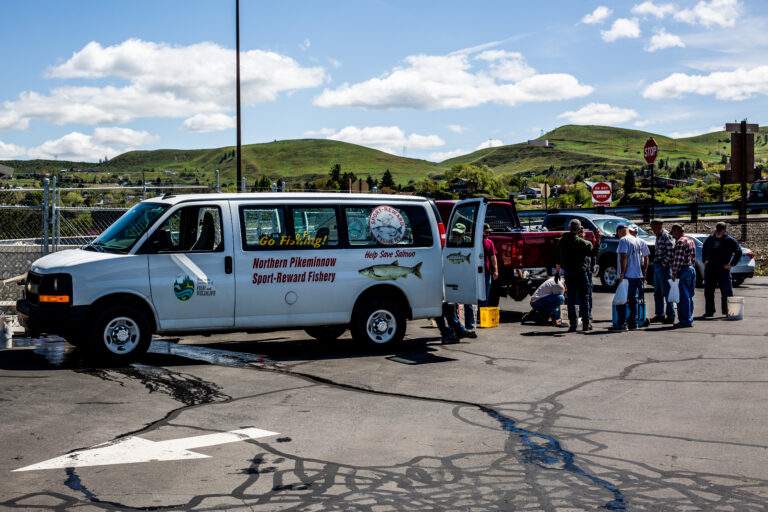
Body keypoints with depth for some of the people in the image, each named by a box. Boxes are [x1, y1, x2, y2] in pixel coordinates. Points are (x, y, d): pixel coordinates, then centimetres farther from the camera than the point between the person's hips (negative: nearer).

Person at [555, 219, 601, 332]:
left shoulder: (561, 241, 5)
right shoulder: (582, 243, -13)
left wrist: (557, 272, 20)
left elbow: (557, 258, 11)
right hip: (581, 273, -4)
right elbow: (594, 253, -11)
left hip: (568, 273, 4)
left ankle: (573, 324, 2)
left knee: (571, 299, 6)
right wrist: (597, 240, -10)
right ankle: (586, 323, 8)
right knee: (584, 298, 6)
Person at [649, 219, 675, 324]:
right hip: (657, 266, 10)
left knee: (666, 292, -5)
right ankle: (660, 315, 21)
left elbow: (671, 251, -19)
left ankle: (670, 316, 0)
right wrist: (655, 263, 14)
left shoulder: (666, 235, -13)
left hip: (664, 266, -10)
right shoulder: (658, 236, 16)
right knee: (657, 292, 13)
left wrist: (664, 264, -17)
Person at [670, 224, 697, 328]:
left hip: (684, 270, -10)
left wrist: (674, 274, -14)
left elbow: (678, 259, -18)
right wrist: (691, 266, 18)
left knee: (683, 297, -6)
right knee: (689, 296, 13)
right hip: (692, 269, 10)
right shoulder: (691, 241, 17)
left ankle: (685, 320, -6)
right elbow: (693, 258, 18)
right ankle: (689, 319, 18)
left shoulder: (680, 241, -13)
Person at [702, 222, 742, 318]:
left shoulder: (730, 240, -4)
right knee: (708, 291, 6)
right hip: (710, 268, 4)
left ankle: (727, 311, 5)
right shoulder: (710, 238, 9)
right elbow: (704, 249, 26)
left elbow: (738, 252, -1)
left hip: (723, 268, -4)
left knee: (726, 291, -4)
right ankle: (709, 311, 13)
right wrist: (704, 260, 17)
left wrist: (731, 264, -4)